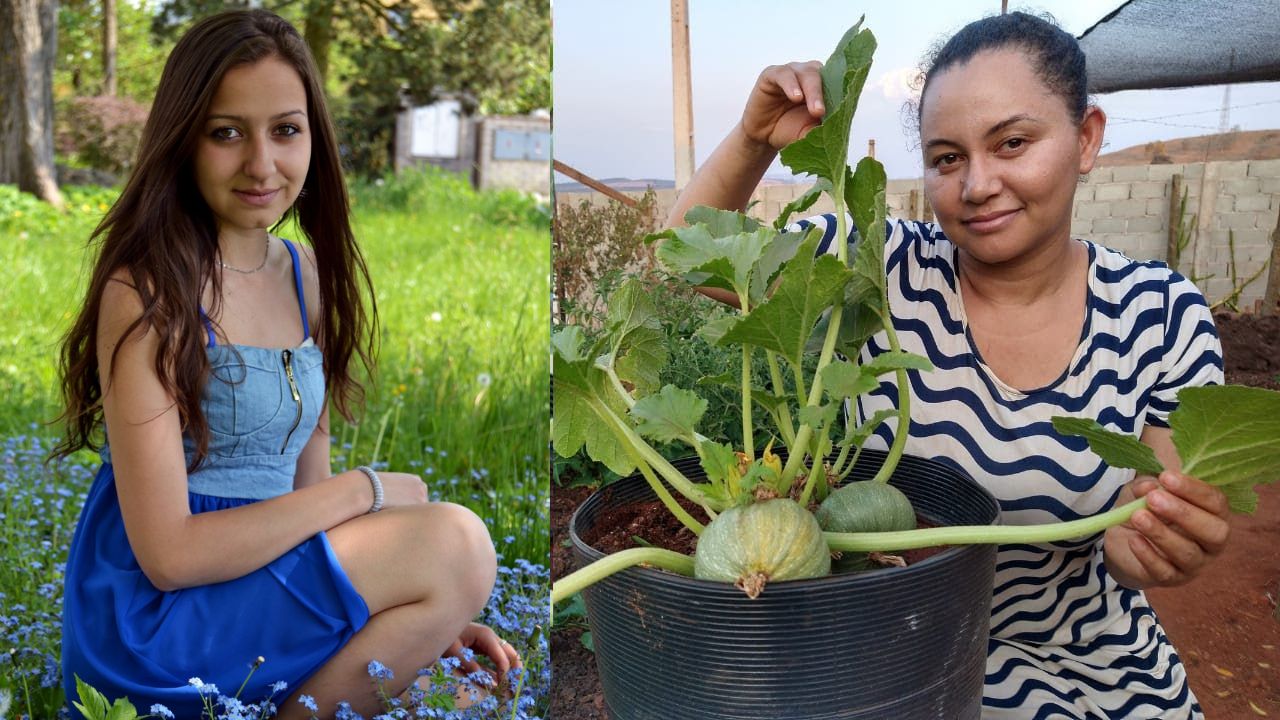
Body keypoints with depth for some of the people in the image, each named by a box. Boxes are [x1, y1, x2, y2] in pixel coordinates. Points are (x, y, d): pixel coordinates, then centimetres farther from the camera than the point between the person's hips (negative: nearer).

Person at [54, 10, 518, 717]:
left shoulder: (306, 273, 7)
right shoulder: (148, 289, -15)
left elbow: (305, 489, 9)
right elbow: (167, 553, -19)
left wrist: (425, 614, -2)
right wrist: (364, 491, -15)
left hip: (263, 581, 7)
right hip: (148, 619, -7)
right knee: (457, 540, -21)